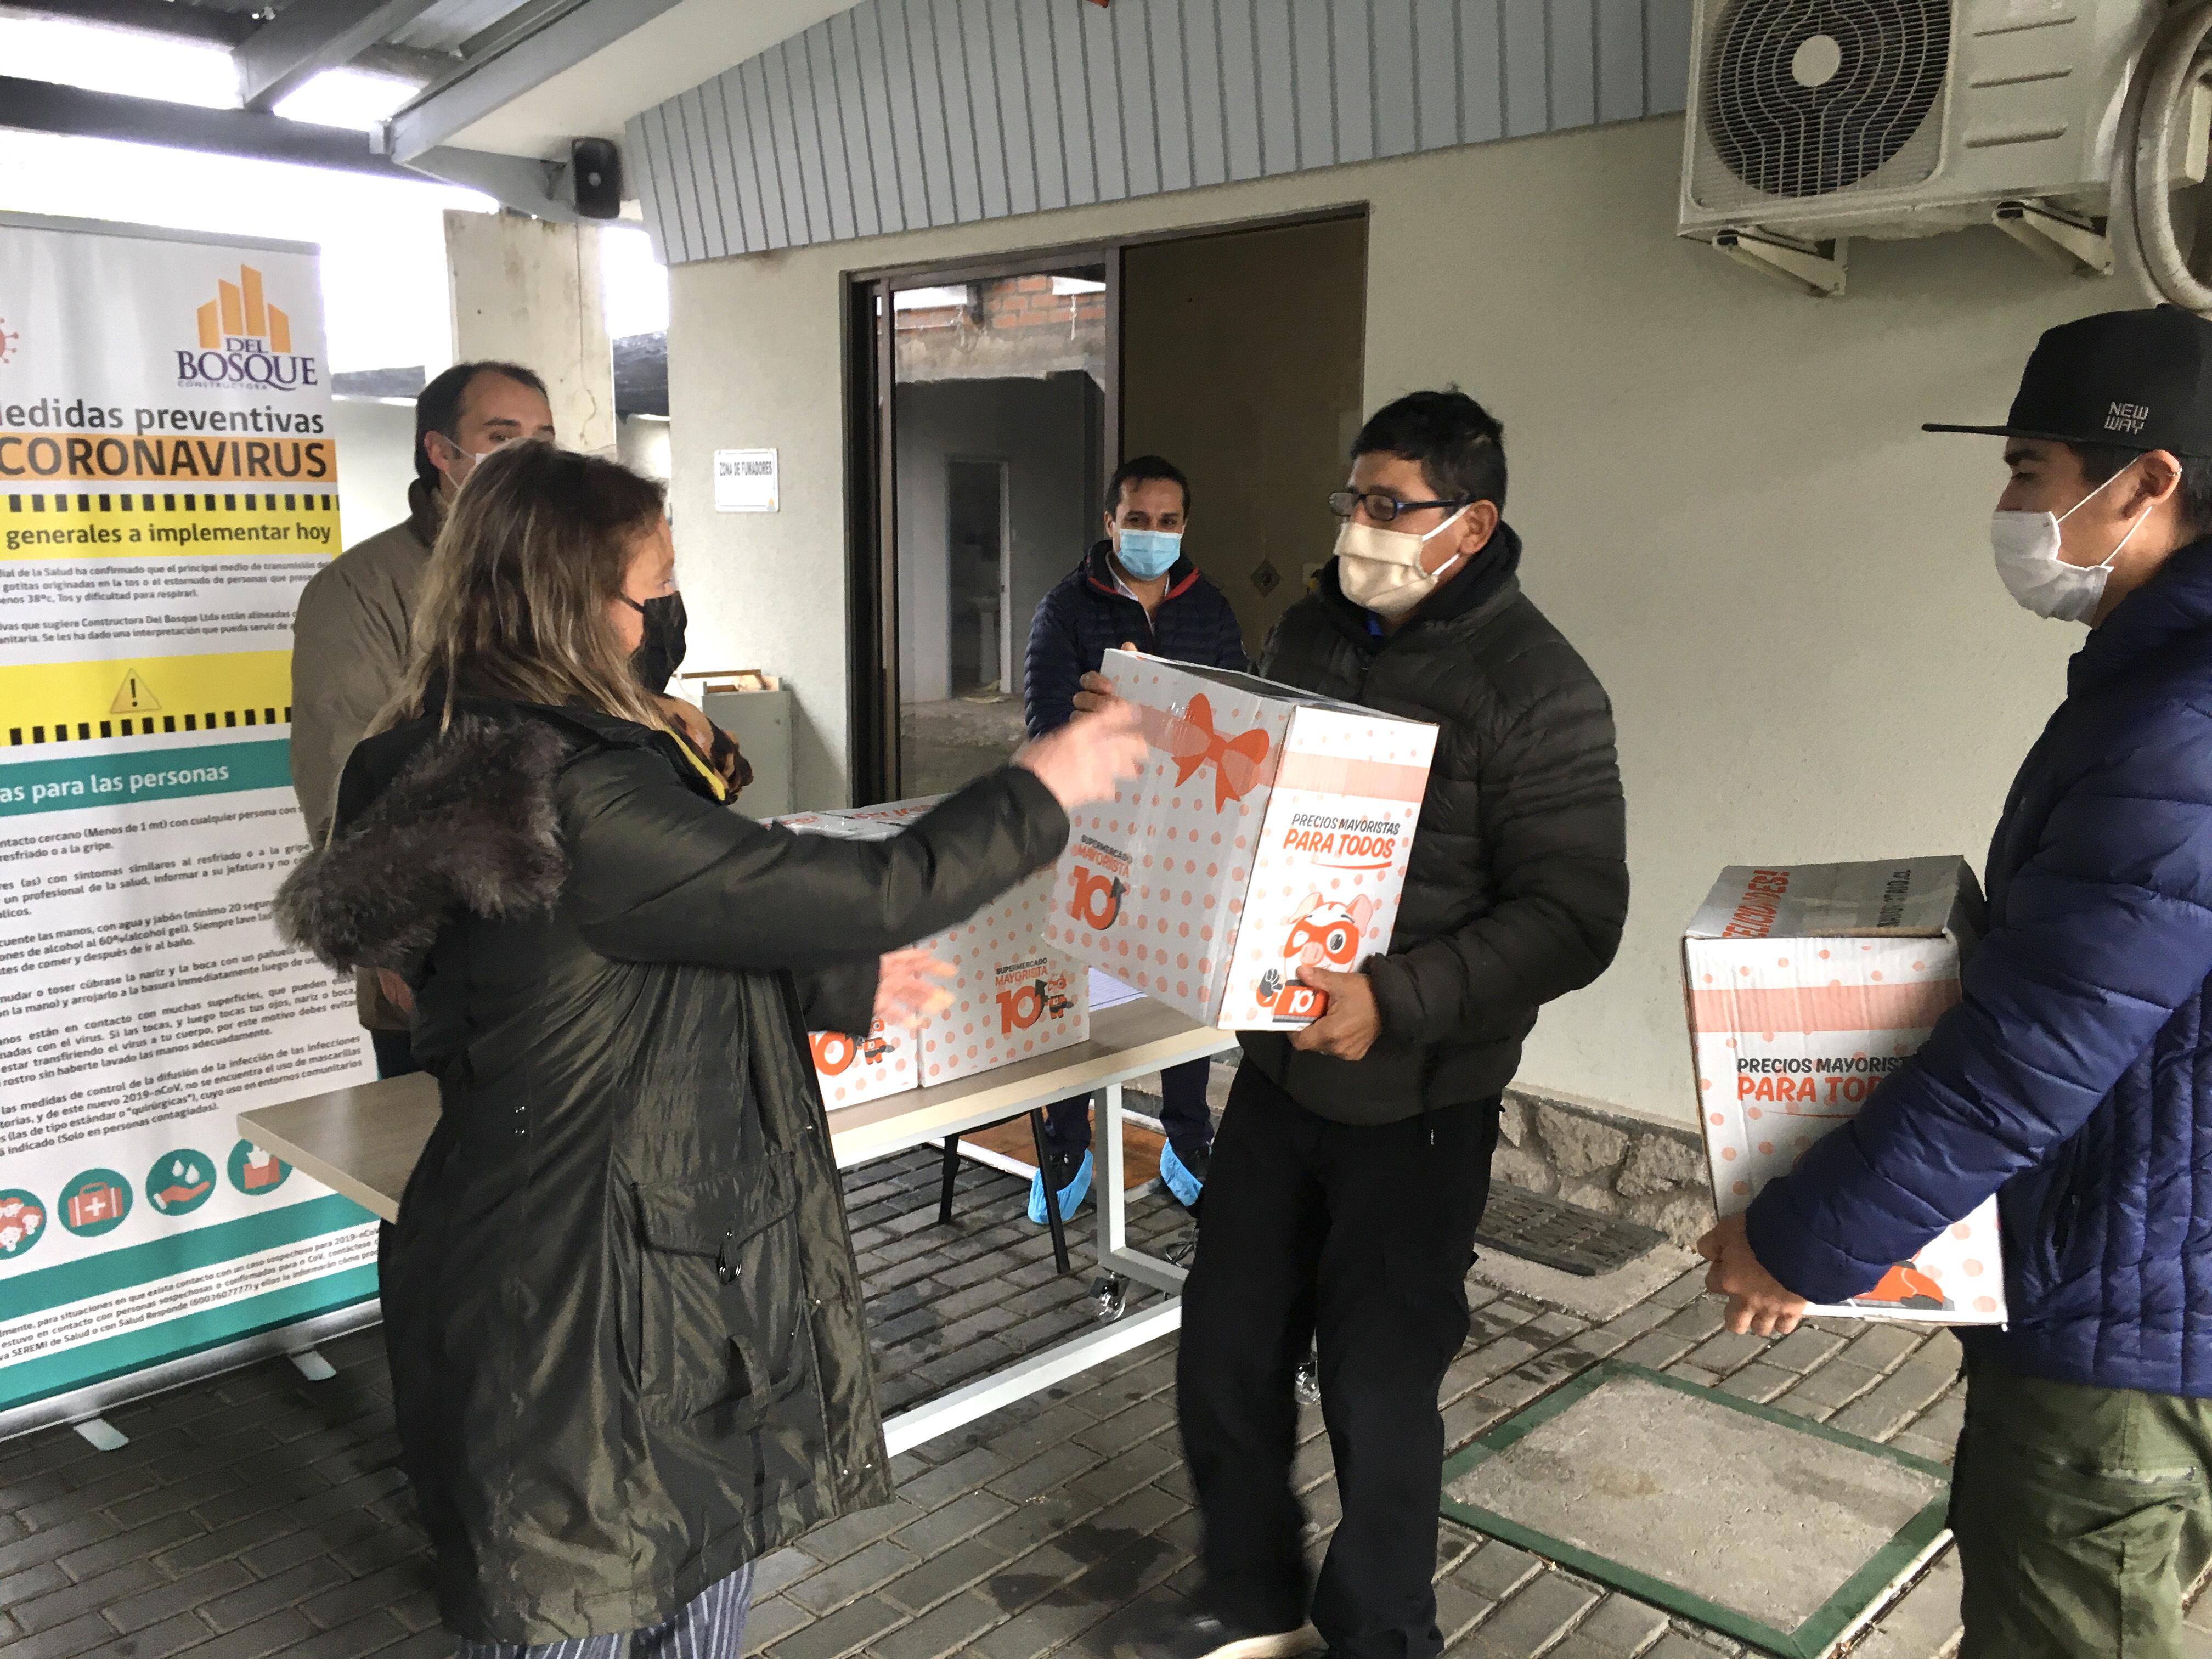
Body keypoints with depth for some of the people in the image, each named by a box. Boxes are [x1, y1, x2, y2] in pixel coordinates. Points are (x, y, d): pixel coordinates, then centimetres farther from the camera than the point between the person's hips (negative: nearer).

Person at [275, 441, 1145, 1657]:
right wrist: (1038, 792, -8)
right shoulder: (581, 804, -28)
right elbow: (873, 894, -23)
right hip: (588, 1300, -9)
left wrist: (838, 986, 17)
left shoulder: (460, 769, 4)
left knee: (704, 1561, 24)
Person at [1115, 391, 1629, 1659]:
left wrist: (1396, 1001, -31)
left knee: (1377, 1389, 7)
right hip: (1279, 1065, 6)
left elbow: (1574, 917, -20)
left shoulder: (1539, 690, -15)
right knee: (1225, 1354, 15)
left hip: (1416, 1103, -6)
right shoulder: (1309, 633, 5)